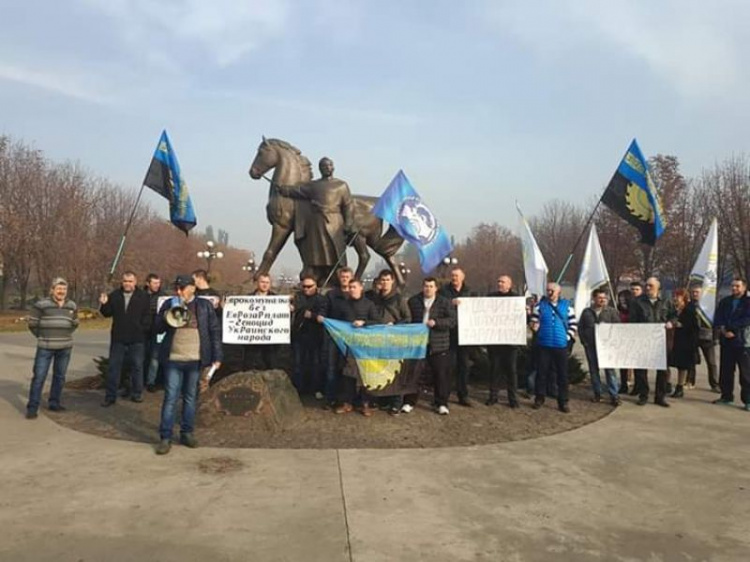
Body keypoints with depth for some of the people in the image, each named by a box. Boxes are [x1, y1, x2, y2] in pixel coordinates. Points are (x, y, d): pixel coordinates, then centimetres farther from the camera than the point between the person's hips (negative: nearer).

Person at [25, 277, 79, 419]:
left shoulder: (72, 305, 7)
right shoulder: (41, 304, -7)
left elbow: (75, 324, 19)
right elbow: (32, 324, -2)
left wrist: (65, 335, 11)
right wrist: (43, 337, 3)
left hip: (65, 347, 4)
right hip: (45, 347, -4)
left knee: (60, 376, 11)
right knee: (39, 376, -4)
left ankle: (54, 403, 23)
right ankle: (32, 407, 2)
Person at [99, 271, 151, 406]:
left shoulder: (143, 296, -2)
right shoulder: (114, 295, 5)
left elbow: (147, 316, -2)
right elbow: (107, 313, 6)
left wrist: (143, 329, -13)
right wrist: (104, 304, -12)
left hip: (136, 339, -2)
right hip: (118, 338, 2)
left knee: (137, 366, 8)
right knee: (114, 366, 6)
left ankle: (137, 393, 19)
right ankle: (110, 395, 13)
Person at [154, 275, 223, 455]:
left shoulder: (204, 306, 3)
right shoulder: (169, 304, 6)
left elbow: (215, 331, 3)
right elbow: (158, 329, 6)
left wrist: (217, 357, -2)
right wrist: (167, 317, -14)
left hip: (195, 360, 0)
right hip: (173, 359, 0)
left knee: (190, 397, 10)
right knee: (170, 398, 0)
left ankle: (187, 433, 21)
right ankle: (165, 437, 7)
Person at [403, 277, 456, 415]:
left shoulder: (445, 302, 2)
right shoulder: (413, 301, 8)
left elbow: (452, 321, -5)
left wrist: (436, 322, -18)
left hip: (439, 345, -1)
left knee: (441, 374, 3)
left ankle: (441, 404, 16)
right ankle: (409, 402, 16)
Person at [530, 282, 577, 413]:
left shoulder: (567, 306, 6)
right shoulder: (540, 305, 5)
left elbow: (573, 323, 8)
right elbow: (534, 322, 6)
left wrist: (568, 336, -2)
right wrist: (534, 326, -16)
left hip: (561, 345, 0)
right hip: (544, 345, 0)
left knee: (563, 374, 4)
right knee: (542, 372, 4)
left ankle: (563, 402, 14)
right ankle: (539, 399, 17)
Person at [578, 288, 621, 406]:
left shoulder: (611, 311, 4)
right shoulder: (586, 312, 8)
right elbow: (580, 327, 11)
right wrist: (584, 341, 1)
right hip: (590, 345, 2)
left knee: (610, 369, -5)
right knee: (593, 370, 8)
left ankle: (614, 395, -2)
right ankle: (597, 393, 18)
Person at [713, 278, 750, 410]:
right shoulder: (725, 301, 13)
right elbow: (717, 319, 6)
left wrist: (729, 328, -17)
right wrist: (723, 329, -13)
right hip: (726, 341, 5)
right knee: (725, 371, 9)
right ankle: (726, 396, 19)